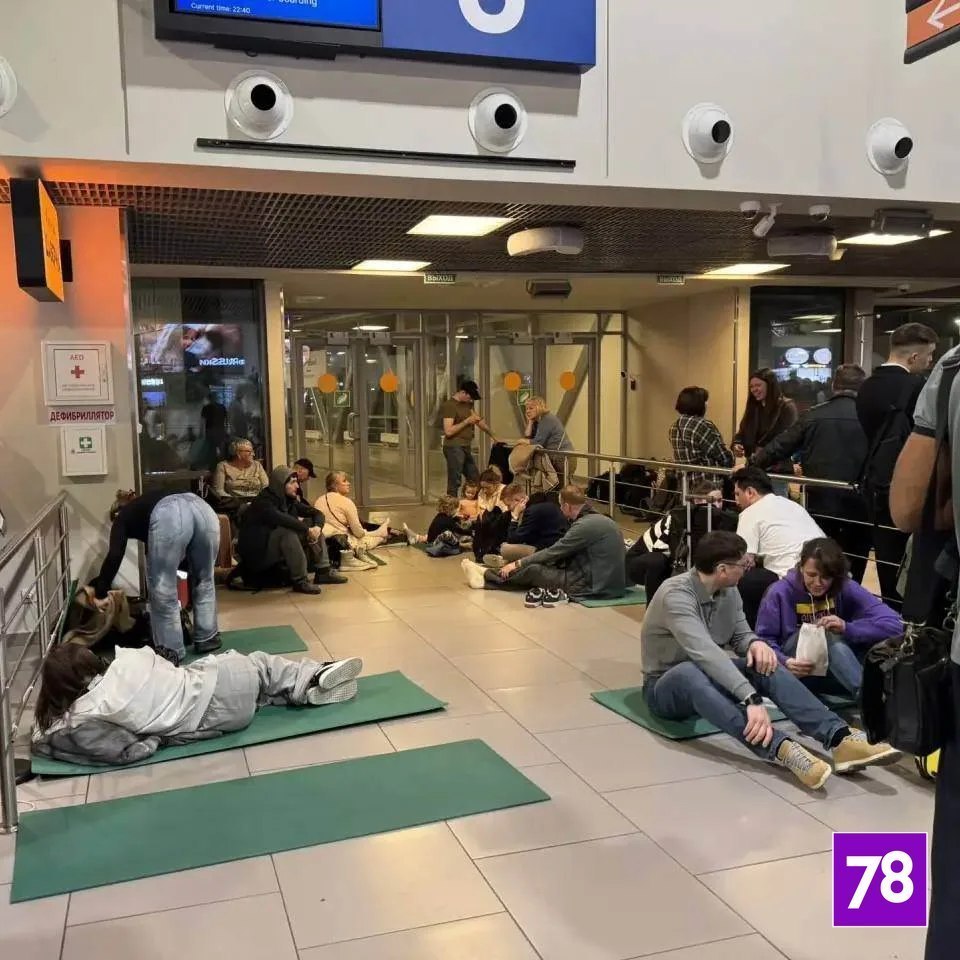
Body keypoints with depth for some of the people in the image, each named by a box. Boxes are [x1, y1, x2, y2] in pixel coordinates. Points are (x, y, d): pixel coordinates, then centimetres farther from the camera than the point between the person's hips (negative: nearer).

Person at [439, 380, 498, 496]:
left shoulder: (467, 404, 13)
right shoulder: (449, 405, -13)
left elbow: (478, 420, 24)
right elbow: (448, 431, -21)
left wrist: (494, 437, 27)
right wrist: (467, 421, -16)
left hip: (466, 448, 9)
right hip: (454, 448, -9)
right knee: (454, 483, -8)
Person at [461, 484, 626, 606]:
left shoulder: (585, 525, -19)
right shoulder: (597, 519, 10)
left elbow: (552, 552, -13)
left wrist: (517, 564, -1)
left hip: (593, 586, -9)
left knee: (533, 570, 1)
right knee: (543, 567, 13)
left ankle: (488, 575, 21)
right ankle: (487, 579, 19)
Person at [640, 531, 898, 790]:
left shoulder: (729, 591, -2)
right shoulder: (676, 595, -27)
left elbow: (739, 636, 5)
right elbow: (704, 652, -40)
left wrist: (755, 643, -22)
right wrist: (752, 699, -50)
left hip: (710, 680, 7)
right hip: (667, 687, -6)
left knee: (763, 662, -22)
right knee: (692, 672, -42)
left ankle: (840, 739, -38)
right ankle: (780, 749, -57)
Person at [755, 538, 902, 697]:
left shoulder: (847, 589, -6)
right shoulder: (780, 593, -10)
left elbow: (893, 624, -17)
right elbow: (764, 640, -11)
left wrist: (847, 628, -32)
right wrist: (784, 662, -32)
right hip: (797, 672, -3)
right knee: (827, 634, -31)